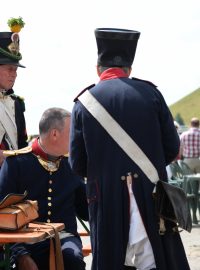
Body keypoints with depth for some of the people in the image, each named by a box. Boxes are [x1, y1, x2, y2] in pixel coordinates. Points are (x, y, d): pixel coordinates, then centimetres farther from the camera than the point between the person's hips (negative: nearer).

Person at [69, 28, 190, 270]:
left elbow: (77, 164, 0)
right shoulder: (149, 93, 0)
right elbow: (172, 148, 2)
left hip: (106, 202, 1)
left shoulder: (83, 102, 2)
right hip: (150, 199, 0)